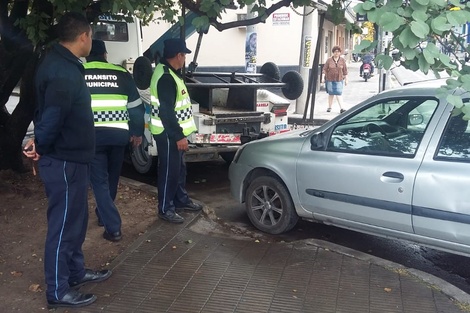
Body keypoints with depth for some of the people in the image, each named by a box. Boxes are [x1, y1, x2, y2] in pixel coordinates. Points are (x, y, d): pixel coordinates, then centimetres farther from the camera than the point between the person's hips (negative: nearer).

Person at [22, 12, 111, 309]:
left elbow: (51, 114, 13)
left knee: (76, 220, 21)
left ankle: (76, 271, 39)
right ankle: (58, 291, 18)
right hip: (64, 161, -10)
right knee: (64, 225, 3)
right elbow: (51, 117, -30)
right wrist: (41, 146, -12)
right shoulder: (63, 72, -24)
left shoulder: (63, 63, 10)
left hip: (72, 157, 10)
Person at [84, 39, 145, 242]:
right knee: (112, 178, 21)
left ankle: (113, 228, 1)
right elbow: (136, 106, 11)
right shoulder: (121, 73, 8)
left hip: (91, 134, -2)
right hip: (118, 133, 2)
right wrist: (137, 132, 22)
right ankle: (103, 215, 41)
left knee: (99, 180, 6)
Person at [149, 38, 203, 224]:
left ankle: (181, 200, 33)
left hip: (173, 131, 11)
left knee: (179, 167, 19)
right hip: (168, 133, -11)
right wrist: (179, 136, -25)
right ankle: (165, 209, 10)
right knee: (169, 170, -1)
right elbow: (166, 111, -27)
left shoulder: (170, 72, 12)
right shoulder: (165, 77, -23)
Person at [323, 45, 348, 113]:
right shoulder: (329, 60, 1)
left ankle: (341, 108, -10)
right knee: (331, 94, 9)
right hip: (330, 80, 1)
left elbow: (345, 71, 5)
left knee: (339, 93, -8)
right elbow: (324, 69, 5)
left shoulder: (342, 60, 3)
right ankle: (329, 107, 21)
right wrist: (325, 77, -2)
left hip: (339, 80, -1)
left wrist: (346, 79, 4)